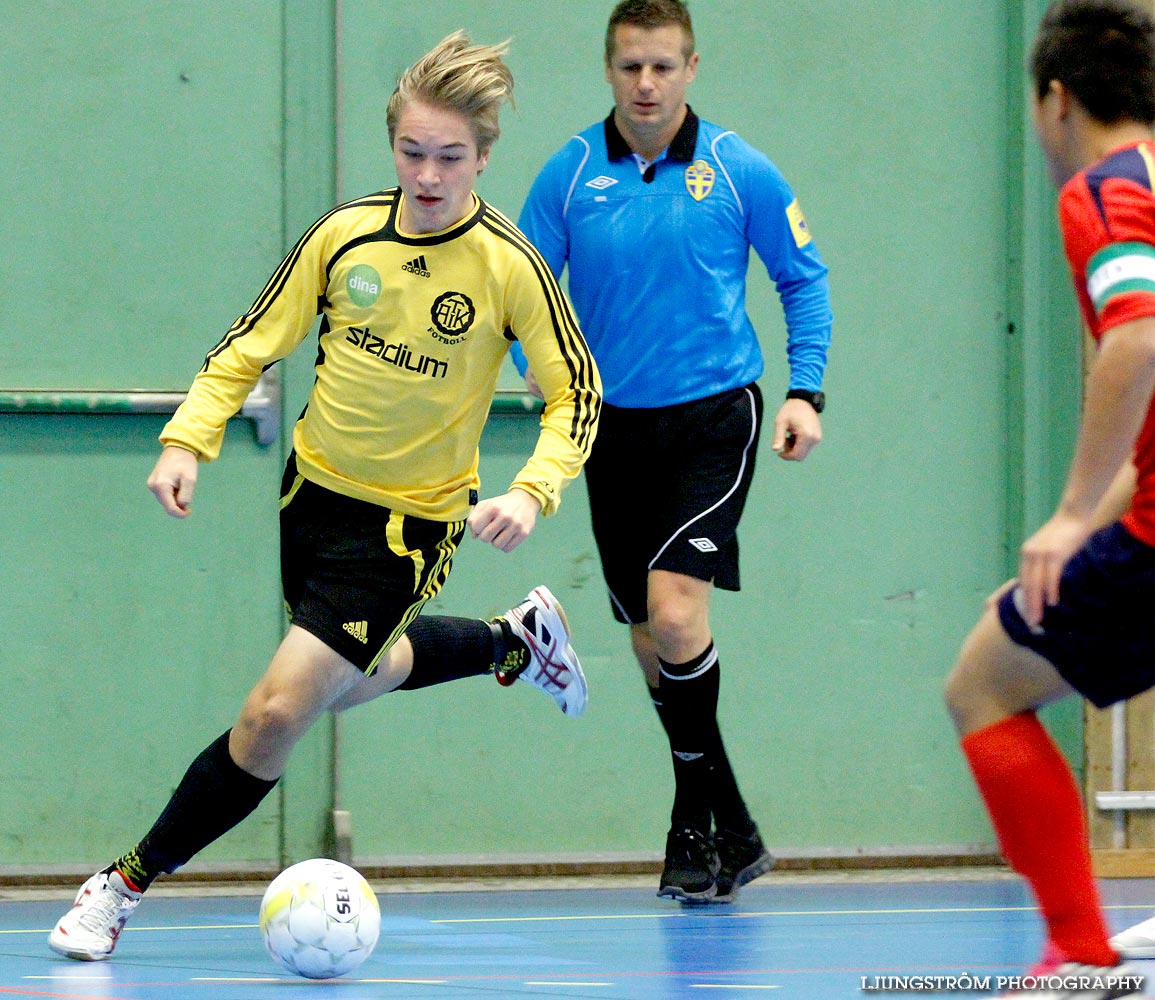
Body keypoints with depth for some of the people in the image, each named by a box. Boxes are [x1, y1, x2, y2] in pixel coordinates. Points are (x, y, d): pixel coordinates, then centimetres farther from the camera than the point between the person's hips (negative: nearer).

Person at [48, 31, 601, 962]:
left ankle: (129, 882, -1)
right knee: (351, 677, 28)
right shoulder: (345, 236, -10)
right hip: (316, 488, 5)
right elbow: (251, 345, -1)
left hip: (410, 520, -5)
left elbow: (577, 393, -10)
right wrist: (188, 440, -15)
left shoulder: (508, 265, -18)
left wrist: (530, 490, -26)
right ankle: (515, 641, 53)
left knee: (277, 710, -14)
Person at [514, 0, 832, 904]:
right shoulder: (569, 176, 1)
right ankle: (730, 833, 20)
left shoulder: (738, 171, -3)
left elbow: (804, 279, 6)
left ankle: (696, 819, -5)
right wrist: (541, 356, -16)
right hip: (616, 424, 3)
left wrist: (805, 392, -3)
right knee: (652, 640, 7)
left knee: (674, 609, -20)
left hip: (714, 415, -3)